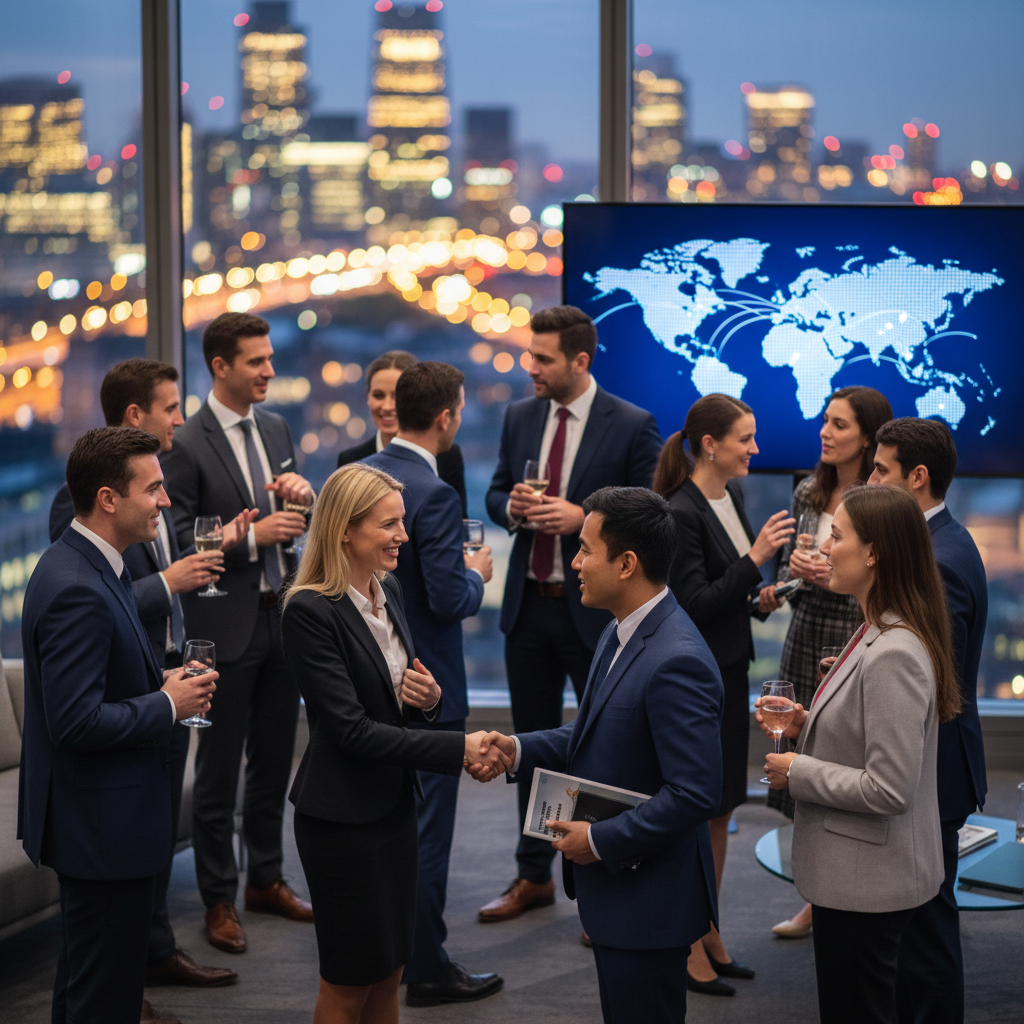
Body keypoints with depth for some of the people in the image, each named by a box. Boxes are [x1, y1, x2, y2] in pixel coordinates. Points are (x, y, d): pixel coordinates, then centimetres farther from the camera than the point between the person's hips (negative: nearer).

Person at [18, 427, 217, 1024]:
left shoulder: (87, 564, 8)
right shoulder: (77, 590, -25)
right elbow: (76, 723, -28)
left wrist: (161, 681, 4)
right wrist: (167, 705, -16)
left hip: (95, 821, 11)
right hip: (103, 827, -11)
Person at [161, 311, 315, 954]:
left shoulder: (276, 429, 9)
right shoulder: (188, 446, -13)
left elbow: (306, 524, 14)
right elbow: (179, 544, -14)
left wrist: (303, 493, -7)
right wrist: (253, 536, -20)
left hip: (281, 617, 7)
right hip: (225, 628, -7)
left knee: (274, 761, 16)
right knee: (219, 773, 4)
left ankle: (266, 879, 30)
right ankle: (219, 901, 14)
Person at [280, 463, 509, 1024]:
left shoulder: (387, 589, 7)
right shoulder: (310, 611, -19)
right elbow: (352, 729, -22)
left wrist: (429, 697, -7)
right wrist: (459, 748, -25)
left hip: (394, 803, 8)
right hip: (343, 815, -8)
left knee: (388, 973, 15)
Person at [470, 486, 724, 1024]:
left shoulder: (677, 662, -27)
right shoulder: (622, 633, 5)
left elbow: (695, 793, -28)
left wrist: (600, 841, -20)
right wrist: (518, 750, 1)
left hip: (649, 899, -10)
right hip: (612, 884, 10)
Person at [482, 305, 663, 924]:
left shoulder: (633, 426, -10)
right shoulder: (520, 417, 7)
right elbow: (496, 492, 15)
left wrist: (581, 518, -22)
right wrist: (512, 507, -8)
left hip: (595, 610, -5)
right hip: (528, 603, 5)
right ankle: (534, 877, 27)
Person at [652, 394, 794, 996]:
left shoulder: (731, 496, 8)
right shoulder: (681, 513, -19)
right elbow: (693, 603, -22)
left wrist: (758, 595, 4)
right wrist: (755, 558, -24)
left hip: (729, 669, 9)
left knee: (720, 810, 15)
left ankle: (710, 936, 26)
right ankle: (688, 948, 11)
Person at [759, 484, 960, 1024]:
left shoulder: (894, 655, -25)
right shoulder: (876, 634, 7)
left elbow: (888, 789, -26)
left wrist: (798, 772, -15)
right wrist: (805, 725, 5)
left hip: (867, 882, -10)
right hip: (852, 873, 10)